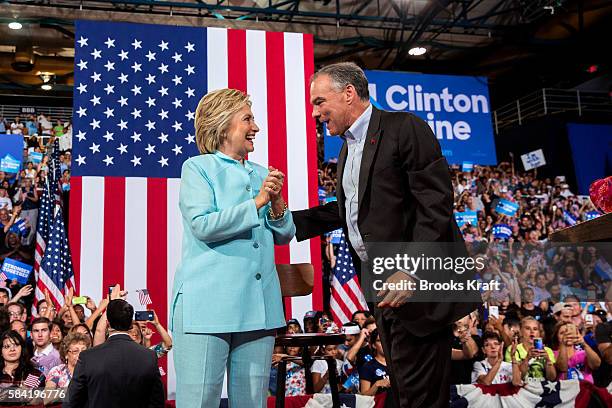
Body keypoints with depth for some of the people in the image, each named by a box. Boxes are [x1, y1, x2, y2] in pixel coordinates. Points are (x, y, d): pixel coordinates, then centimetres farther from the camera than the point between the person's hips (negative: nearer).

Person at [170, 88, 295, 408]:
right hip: (208, 302, -5)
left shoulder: (262, 174, 17)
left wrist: (277, 204, -4)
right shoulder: (198, 167, 2)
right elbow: (202, 225, -13)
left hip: (258, 303, 5)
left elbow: (285, 235, 15)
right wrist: (256, 203, -10)